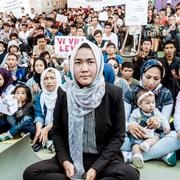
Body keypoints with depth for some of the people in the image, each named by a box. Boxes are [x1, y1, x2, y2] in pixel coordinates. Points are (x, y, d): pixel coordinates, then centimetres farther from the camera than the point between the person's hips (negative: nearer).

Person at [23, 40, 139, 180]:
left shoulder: (114, 93, -9)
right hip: (71, 159, 2)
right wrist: (65, 161, -12)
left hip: (103, 159, -2)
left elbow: (118, 136, -5)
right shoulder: (64, 93, -3)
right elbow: (57, 132, 5)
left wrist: (96, 168, -15)